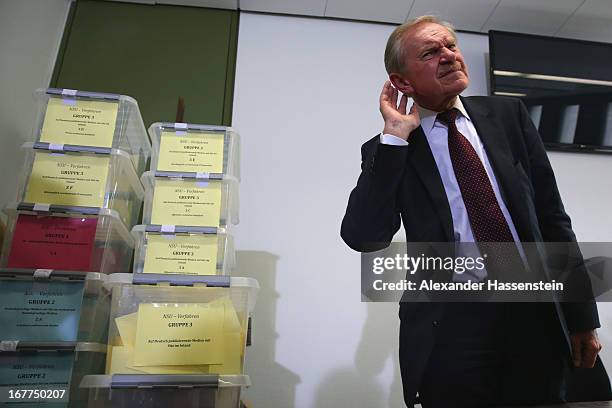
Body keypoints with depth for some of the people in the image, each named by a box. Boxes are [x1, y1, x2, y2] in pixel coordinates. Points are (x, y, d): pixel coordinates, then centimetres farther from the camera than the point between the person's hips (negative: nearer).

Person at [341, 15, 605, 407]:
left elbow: (551, 214, 8)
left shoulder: (507, 114, 7)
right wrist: (395, 136, -15)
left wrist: (581, 315, 8)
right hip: (449, 329, -3)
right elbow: (363, 237, -16)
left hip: (537, 315, 4)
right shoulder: (388, 150, -2)